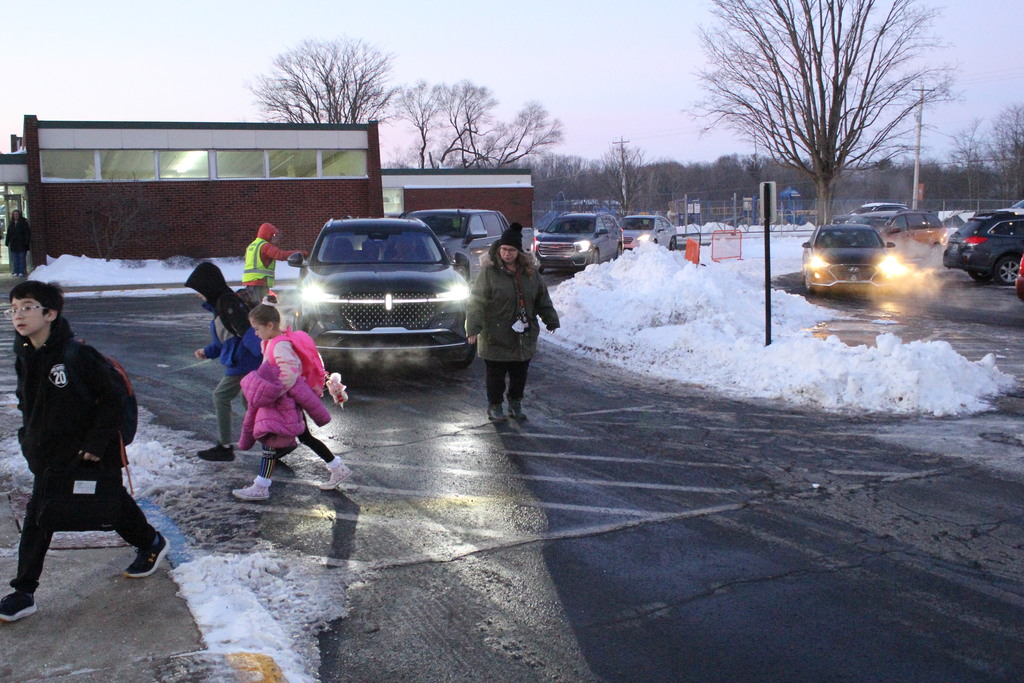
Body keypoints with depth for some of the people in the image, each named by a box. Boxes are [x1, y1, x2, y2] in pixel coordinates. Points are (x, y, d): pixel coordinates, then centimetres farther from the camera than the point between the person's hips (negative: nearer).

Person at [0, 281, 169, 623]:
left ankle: (152, 544, 41)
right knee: (36, 519, 3)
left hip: (89, 453, -5)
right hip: (48, 456, 6)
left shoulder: (78, 356, -22)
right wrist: (30, 438, 6)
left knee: (113, 504, 14)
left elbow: (111, 399, -17)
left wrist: (96, 443, -19)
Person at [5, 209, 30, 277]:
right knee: (15, 259, 6)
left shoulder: (23, 223, -3)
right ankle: (16, 272, 10)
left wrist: (26, 242, -14)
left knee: (22, 258, -3)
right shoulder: (11, 224, 12)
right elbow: (9, 234, 17)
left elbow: (27, 233, -6)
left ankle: (22, 272, 0)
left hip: (22, 244, -5)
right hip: (13, 244, 5)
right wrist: (7, 243, 11)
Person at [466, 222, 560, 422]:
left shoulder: (529, 271, 5)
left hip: (523, 338, 4)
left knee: (520, 374, 13)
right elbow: (477, 302, -13)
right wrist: (473, 328, -20)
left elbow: (542, 299, 16)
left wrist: (551, 320, 17)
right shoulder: (489, 271, -10)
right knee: (496, 375, 5)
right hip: (495, 337, -4)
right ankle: (495, 406, 20)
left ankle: (515, 404, 30)